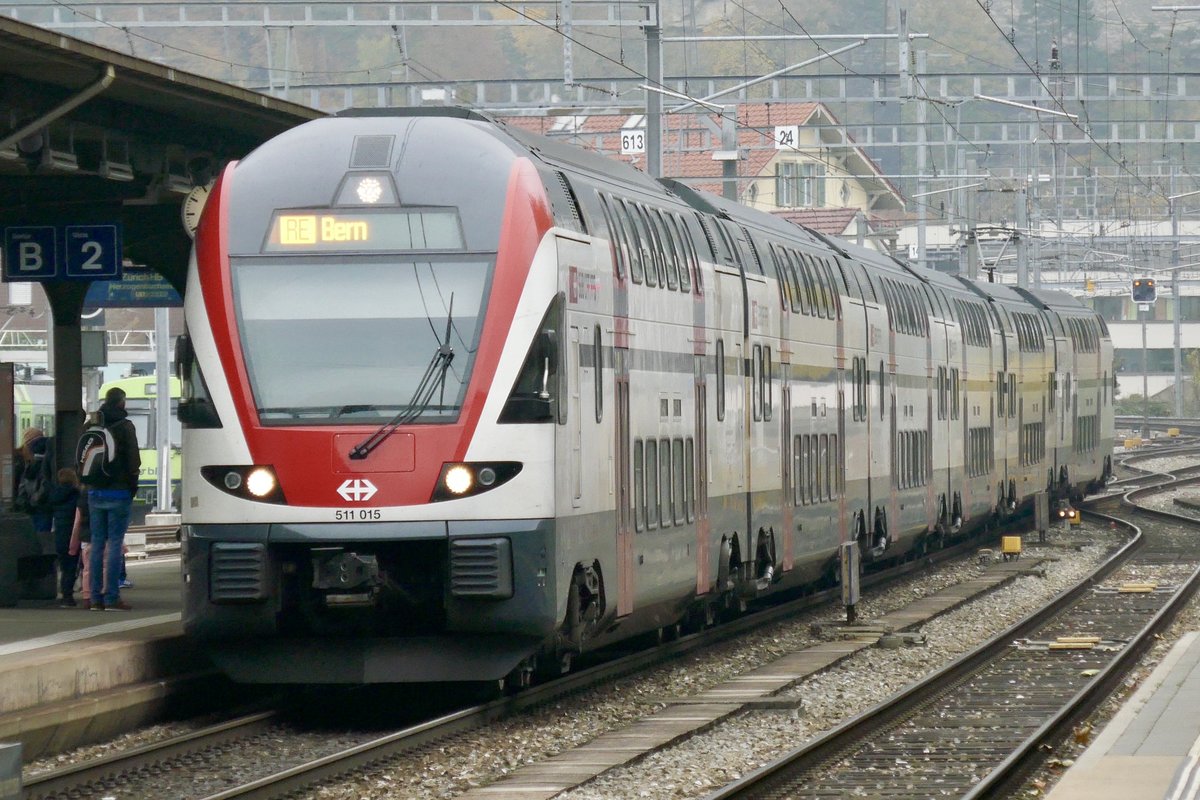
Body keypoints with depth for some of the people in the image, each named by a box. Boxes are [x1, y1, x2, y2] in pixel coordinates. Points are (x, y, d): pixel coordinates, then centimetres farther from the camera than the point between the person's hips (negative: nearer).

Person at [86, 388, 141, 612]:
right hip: (118, 492, -5)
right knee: (115, 543, -5)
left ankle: (96, 597, 5)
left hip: (95, 493, 5)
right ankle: (111, 597, -9)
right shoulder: (124, 427, -6)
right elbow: (134, 460, -8)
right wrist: (132, 484, 5)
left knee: (97, 543, 7)